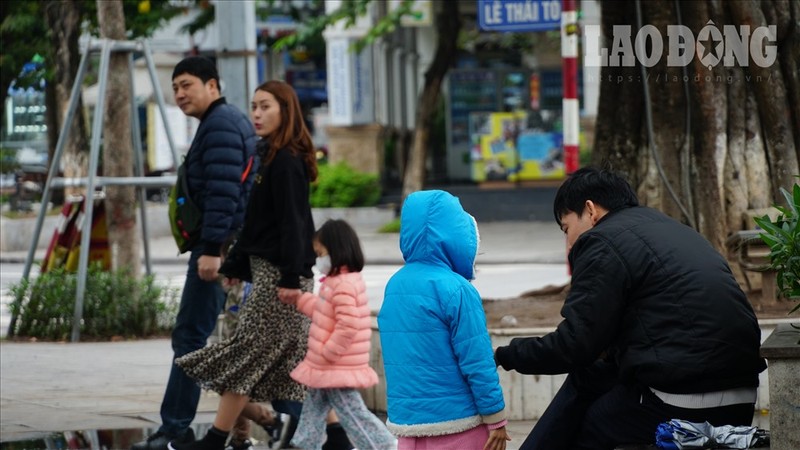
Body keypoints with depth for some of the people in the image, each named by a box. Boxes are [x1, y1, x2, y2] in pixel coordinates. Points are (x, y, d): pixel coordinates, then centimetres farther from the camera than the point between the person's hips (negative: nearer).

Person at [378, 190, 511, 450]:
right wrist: (496, 418, -7)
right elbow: (477, 361, -14)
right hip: (456, 422, -6)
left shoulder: (394, 286, 7)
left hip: (405, 421, 6)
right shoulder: (455, 289, -15)